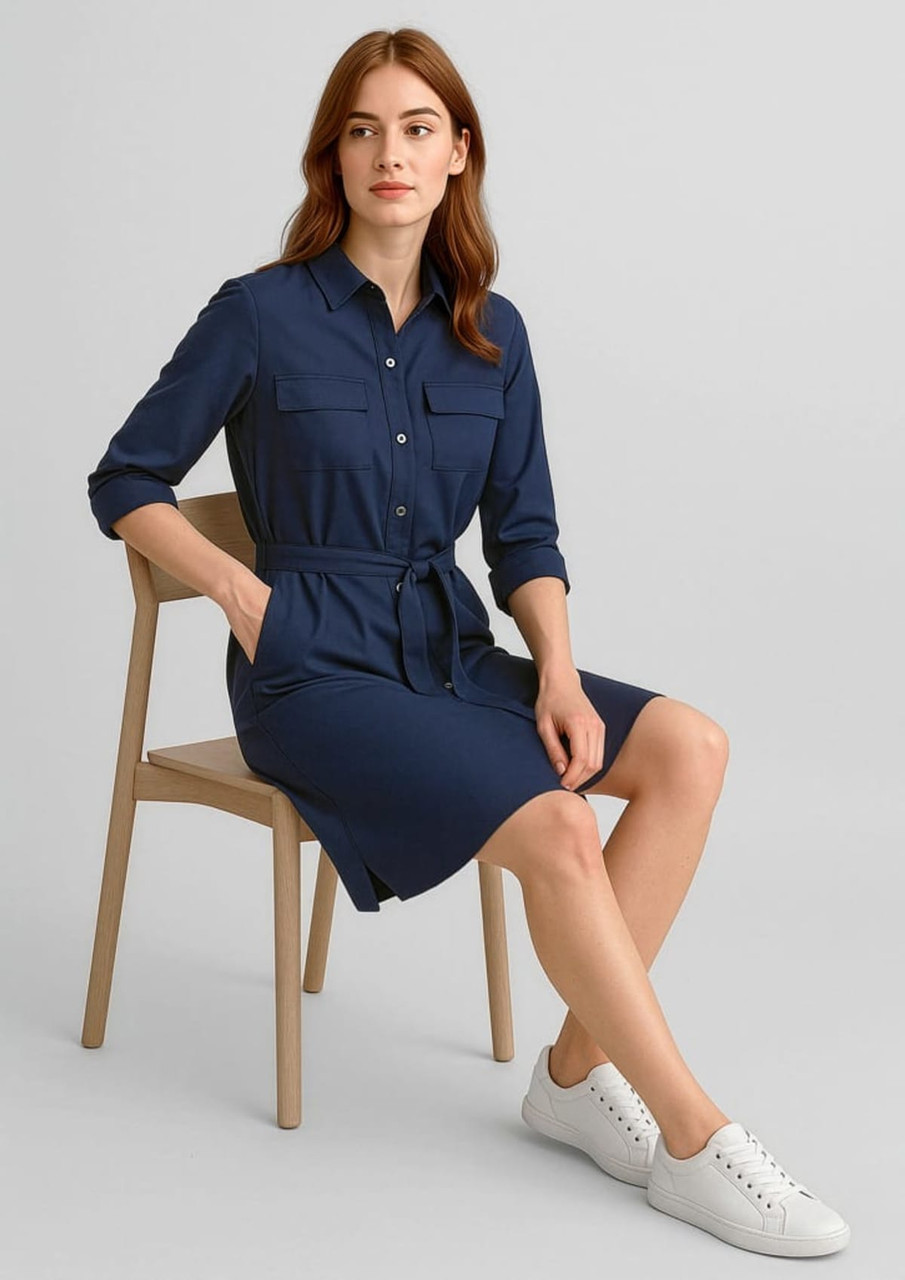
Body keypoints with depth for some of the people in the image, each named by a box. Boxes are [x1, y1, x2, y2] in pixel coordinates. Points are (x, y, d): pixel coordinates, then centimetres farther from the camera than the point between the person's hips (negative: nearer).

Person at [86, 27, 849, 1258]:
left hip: (451, 652, 6)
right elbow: (125, 483, 3)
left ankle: (578, 1070, -10)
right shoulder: (261, 315, -5)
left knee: (690, 747, -17)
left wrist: (557, 672, -8)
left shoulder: (492, 332, 8)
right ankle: (693, 1144, -15)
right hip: (313, 674, -5)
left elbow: (524, 535, 9)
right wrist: (243, 593, -10)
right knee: (558, 837, -27)